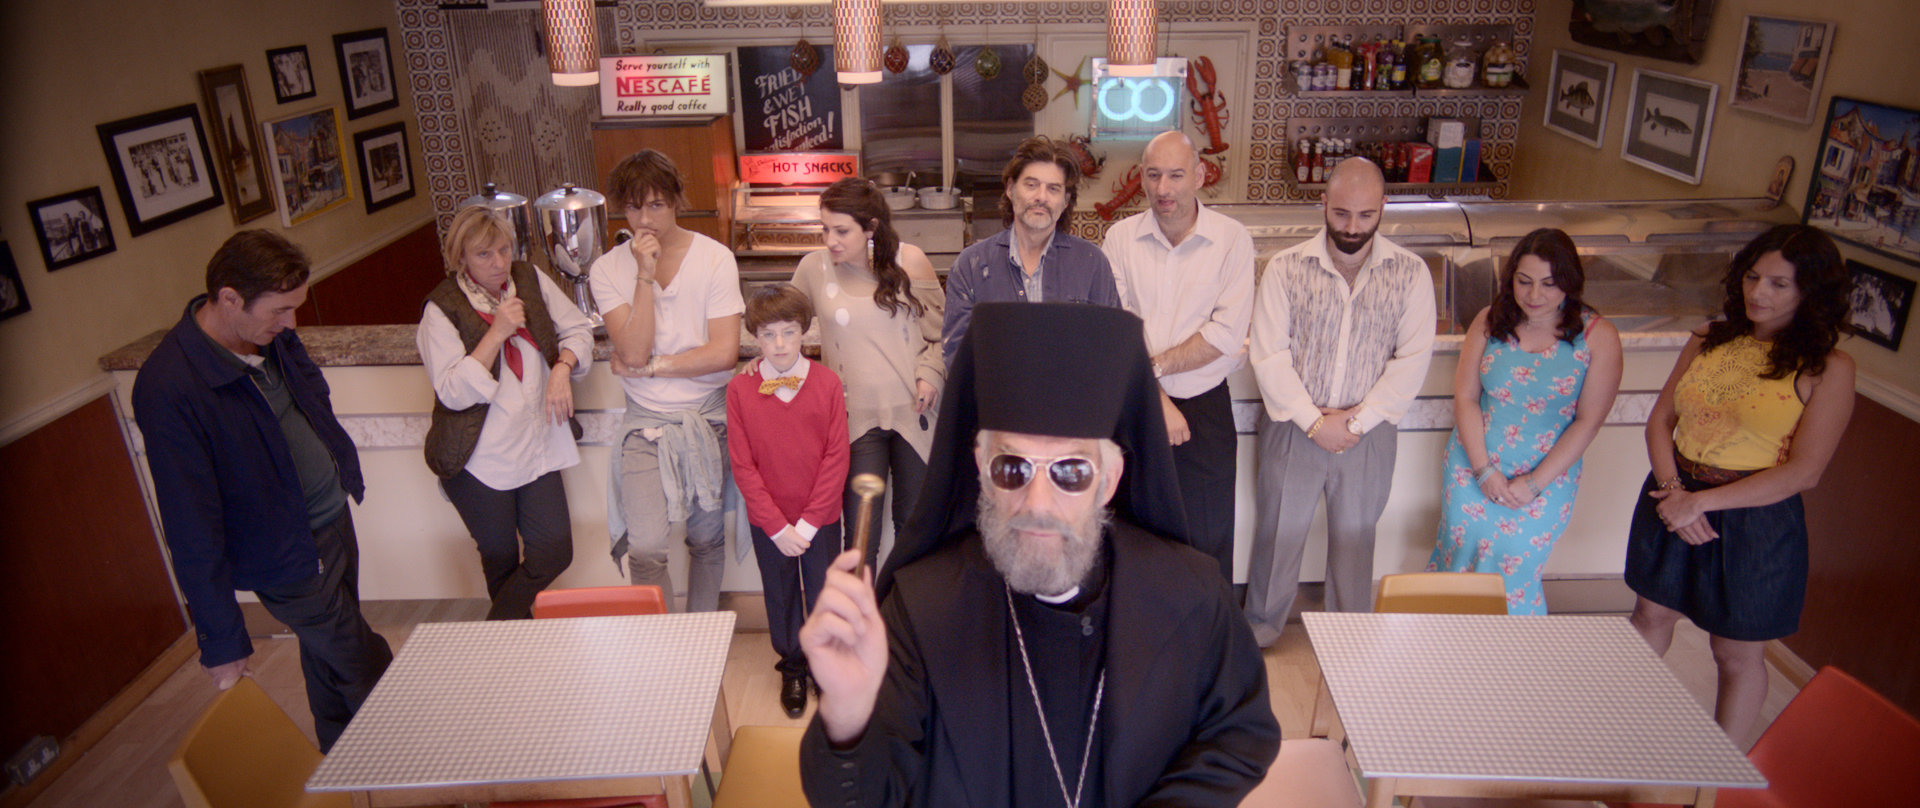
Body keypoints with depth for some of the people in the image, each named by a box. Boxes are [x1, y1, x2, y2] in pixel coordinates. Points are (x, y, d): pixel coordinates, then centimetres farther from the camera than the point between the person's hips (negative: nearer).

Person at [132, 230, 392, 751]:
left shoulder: (272, 335, -7)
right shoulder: (169, 390, -29)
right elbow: (192, 529, -25)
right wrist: (220, 641, -20)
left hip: (335, 517, 7)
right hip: (289, 557, -7)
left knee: (328, 659, 25)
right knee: (365, 668, 9)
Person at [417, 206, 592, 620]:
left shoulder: (529, 279, 3)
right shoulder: (443, 309, -10)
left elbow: (578, 329, 9)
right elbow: (453, 392, -15)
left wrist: (563, 368, -11)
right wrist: (497, 333, -21)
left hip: (536, 446, 4)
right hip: (479, 459, -4)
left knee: (555, 553, 2)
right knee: (501, 560, 10)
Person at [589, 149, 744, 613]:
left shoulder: (714, 258, -6)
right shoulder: (608, 270, -3)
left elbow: (724, 353, -13)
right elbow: (633, 352, -15)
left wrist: (648, 366, -10)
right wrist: (646, 276, -19)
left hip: (708, 417, 0)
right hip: (646, 421, 0)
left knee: (706, 539, 13)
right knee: (645, 550, -12)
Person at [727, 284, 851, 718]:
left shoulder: (827, 382, -10)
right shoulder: (739, 390, -9)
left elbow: (836, 458, -9)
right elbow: (743, 466, -8)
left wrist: (808, 524, -13)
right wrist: (778, 527, -11)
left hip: (821, 518, -1)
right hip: (768, 523, 1)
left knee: (824, 595, 11)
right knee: (781, 596, 16)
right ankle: (792, 667, 38)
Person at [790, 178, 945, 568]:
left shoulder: (910, 261, -3)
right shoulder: (814, 267, -2)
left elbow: (938, 327, 6)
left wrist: (930, 373, -7)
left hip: (911, 410, 1)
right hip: (855, 416, 0)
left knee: (914, 523, 14)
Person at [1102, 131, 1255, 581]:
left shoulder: (1232, 240, -4)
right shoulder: (1120, 238, -1)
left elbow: (1227, 334, -12)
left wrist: (1152, 367, -15)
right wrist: (1157, 400, -14)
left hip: (1206, 408, -1)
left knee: (1207, 541, 8)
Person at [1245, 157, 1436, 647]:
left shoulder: (1410, 273, -2)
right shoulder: (1286, 268, -5)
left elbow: (1412, 360, -5)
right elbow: (1269, 355, -9)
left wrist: (1358, 421, -13)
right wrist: (1313, 421, -14)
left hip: (1369, 435, 1)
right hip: (1292, 429, -1)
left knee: (1354, 540, 16)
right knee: (1277, 534, 11)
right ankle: (1259, 631, 32)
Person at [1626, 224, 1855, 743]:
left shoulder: (1829, 368, -10)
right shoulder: (1709, 340, 3)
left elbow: (1804, 471, -15)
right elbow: (1661, 420, 5)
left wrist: (1702, 502, -19)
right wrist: (1672, 489, -10)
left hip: (1755, 514, -4)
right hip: (1673, 501, 5)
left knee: (1738, 655, 9)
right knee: (1651, 617, 18)